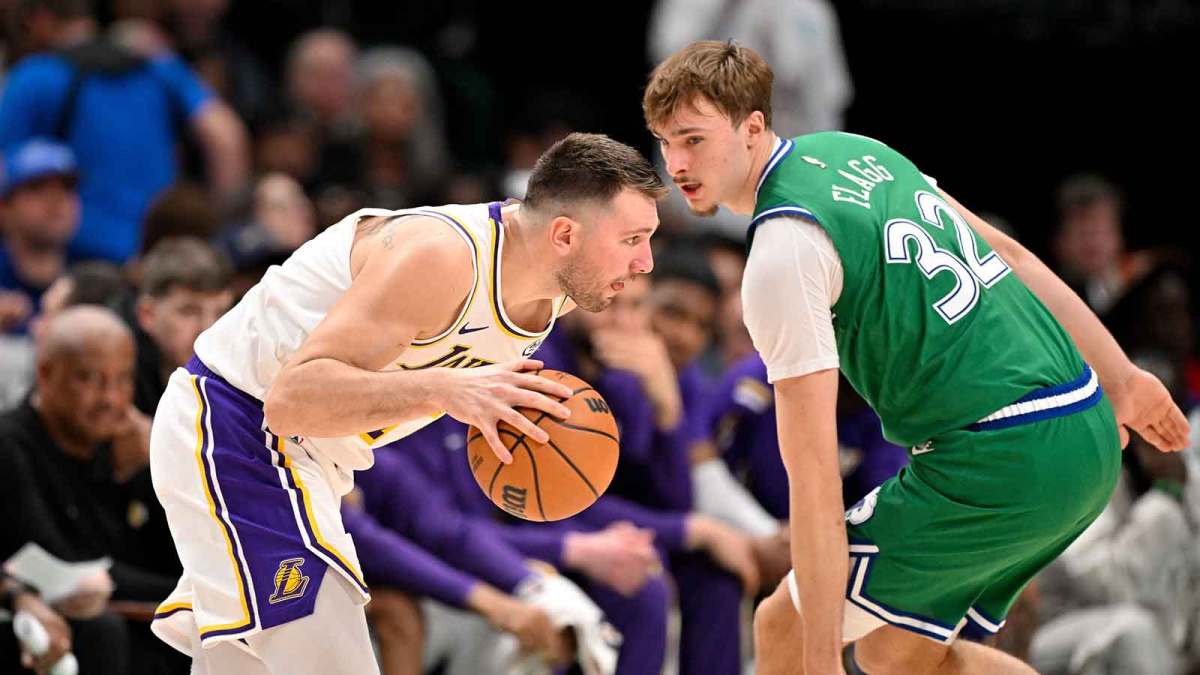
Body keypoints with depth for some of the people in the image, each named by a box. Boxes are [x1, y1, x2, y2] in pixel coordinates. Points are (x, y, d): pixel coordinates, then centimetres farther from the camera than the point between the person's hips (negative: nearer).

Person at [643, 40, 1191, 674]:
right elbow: (1012, 255, 21)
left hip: (997, 465, -9)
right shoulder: (853, 152, 11)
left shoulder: (783, 253, -16)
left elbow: (813, 481, -19)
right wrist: (1121, 378, 30)